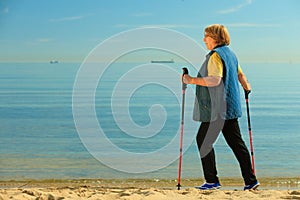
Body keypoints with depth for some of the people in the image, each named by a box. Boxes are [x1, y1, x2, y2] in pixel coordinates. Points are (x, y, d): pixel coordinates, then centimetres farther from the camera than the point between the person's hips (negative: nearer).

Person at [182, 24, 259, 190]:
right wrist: (246, 87, 44)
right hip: (230, 106, 10)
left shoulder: (216, 55, -14)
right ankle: (250, 180, 13)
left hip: (217, 109, -10)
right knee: (236, 142, 11)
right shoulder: (230, 53, 16)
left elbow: (215, 80, -26)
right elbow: (240, 74, 27)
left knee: (203, 140, -2)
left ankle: (212, 181, -1)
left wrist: (192, 80, -21)